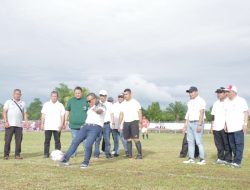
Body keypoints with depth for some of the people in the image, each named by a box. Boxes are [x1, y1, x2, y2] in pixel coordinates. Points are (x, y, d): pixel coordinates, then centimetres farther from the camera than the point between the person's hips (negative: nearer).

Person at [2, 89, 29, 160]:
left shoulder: (23, 103, 17)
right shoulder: (8, 102, 9)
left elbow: (24, 113, 16)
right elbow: (4, 112, 2)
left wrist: (26, 122, 1)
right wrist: (5, 121, -10)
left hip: (19, 125, 3)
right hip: (10, 124, -3)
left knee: (19, 140, 0)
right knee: (7, 140, -3)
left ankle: (17, 155, 7)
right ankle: (6, 155, 4)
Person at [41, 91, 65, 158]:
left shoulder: (60, 105, 6)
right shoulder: (46, 104, 10)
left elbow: (62, 116, 4)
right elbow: (43, 115, 10)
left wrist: (61, 125, -6)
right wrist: (42, 123, 2)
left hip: (57, 127, -1)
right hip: (47, 126, 1)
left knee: (57, 140, 2)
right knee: (47, 140, 1)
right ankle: (46, 153, 7)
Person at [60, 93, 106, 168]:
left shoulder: (101, 106, -1)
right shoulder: (90, 108, 23)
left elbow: (99, 111, -24)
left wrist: (96, 110, -40)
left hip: (95, 127, -7)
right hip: (86, 126, 7)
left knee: (88, 145, -19)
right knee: (75, 141, -3)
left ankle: (85, 163, 0)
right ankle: (65, 159, 2)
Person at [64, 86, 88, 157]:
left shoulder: (86, 100, -2)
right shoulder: (71, 100, 5)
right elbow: (67, 110, 13)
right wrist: (66, 120, 8)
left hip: (84, 124, -2)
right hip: (73, 125, 2)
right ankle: (73, 154, 23)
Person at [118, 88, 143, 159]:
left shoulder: (135, 102, 1)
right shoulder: (122, 104, 13)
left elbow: (139, 113, -1)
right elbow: (121, 114, 15)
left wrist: (140, 122, -10)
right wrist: (119, 124, 8)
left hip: (134, 121, -4)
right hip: (126, 122, 4)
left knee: (136, 138, -12)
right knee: (128, 139, 4)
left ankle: (139, 154, -10)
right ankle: (129, 154, 11)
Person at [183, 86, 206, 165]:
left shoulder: (200, 100, -9)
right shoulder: (190, 102, 17)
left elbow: (201, 113, -16)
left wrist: (199, 125, -22)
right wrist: (186, 124, 15)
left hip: (197, 123, -8)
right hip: (190, 123, 8)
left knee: (199, 141, -9)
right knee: (190, 141, 8)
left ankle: (202, 159, -3)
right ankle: (191, 158, 13)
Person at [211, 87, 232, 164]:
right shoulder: (215, 103, 19)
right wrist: (212, 125, 15)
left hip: (225, 127, -6)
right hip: (216, 127, 6)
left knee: (226, 144, -3)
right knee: (218, 144, 9)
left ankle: (228, 159, 3)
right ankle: (220, 158, 17)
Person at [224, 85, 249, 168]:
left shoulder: (241, 100, -1)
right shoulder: (228, 102, 17)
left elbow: (246, 112, -5)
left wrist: (245, 124, -12)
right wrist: (225, 124, 15)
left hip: (238, 127, -7)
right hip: (230, 128, 7)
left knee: (239, 144, -8)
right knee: (232, 145, 8)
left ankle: (237, 162, -8)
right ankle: (235, 160, 17)